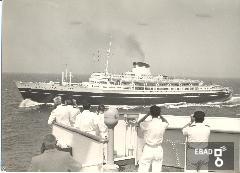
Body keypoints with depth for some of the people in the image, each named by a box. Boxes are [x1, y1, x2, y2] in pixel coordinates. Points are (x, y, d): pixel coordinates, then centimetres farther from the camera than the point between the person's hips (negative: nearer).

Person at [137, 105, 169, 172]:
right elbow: (166, 122, 22)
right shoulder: (162, 125, -5)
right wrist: (159, 115, 23)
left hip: (148, 149, -3)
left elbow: (139, 123, 10)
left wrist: (147, 114, 10)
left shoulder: (147, 124, -13)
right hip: (158, 150, 3)